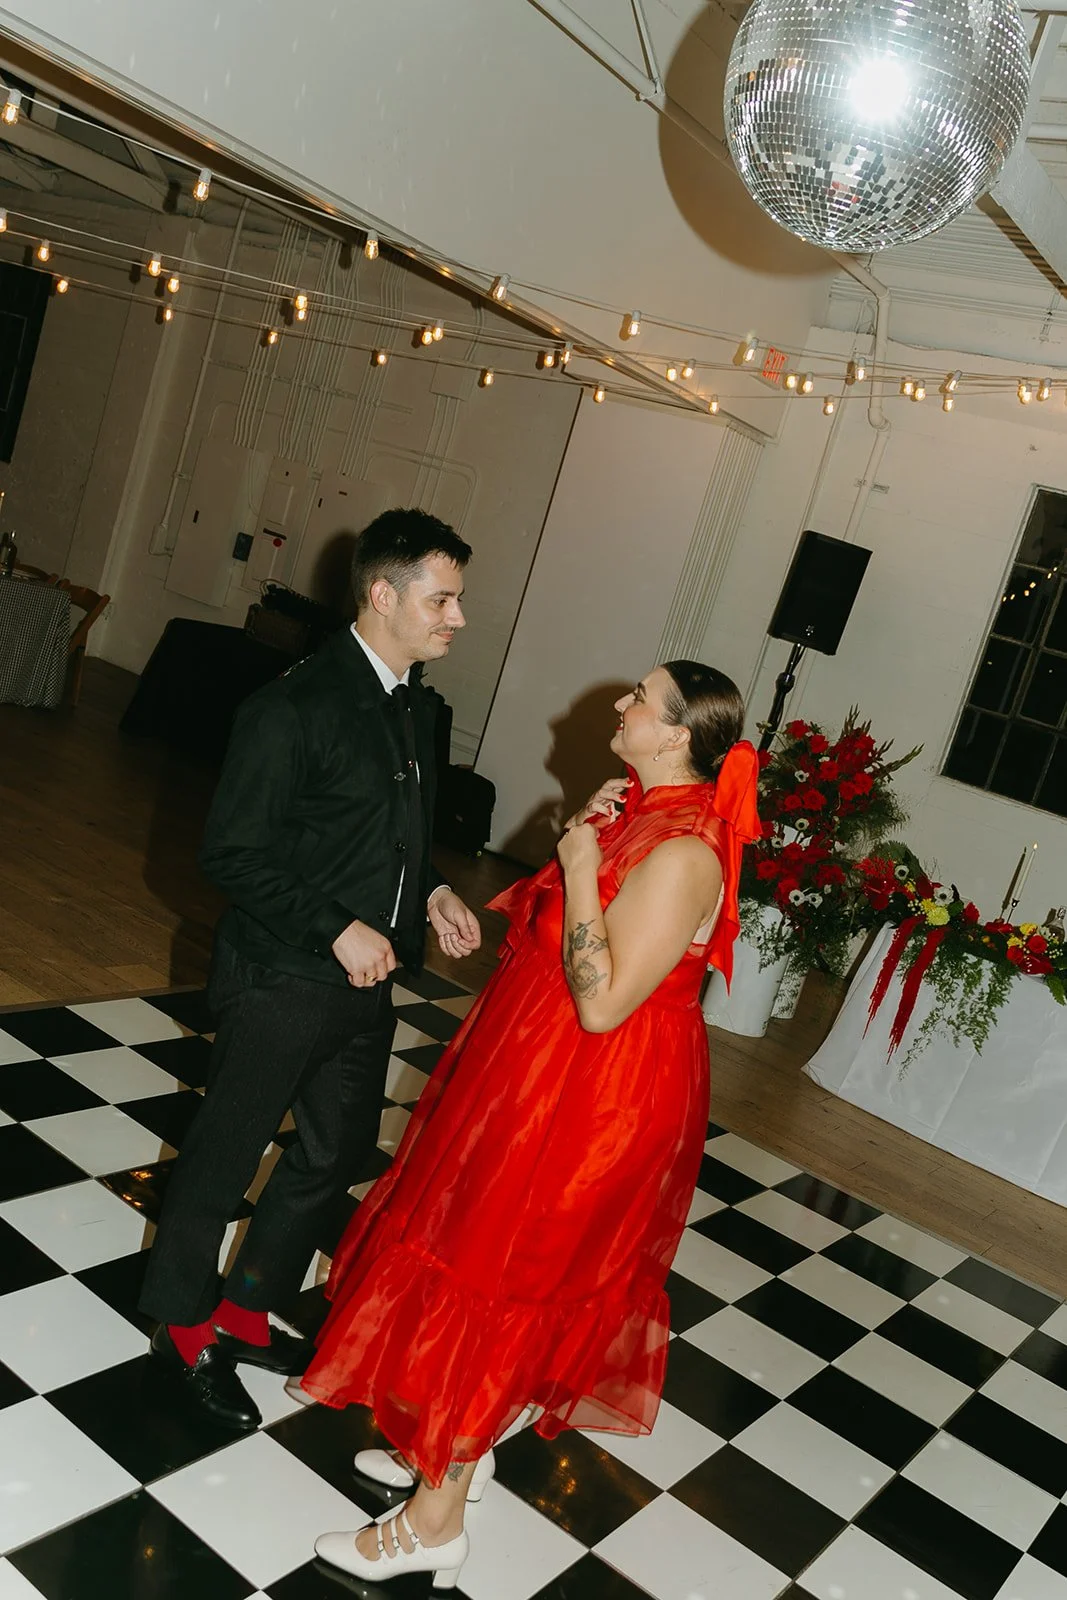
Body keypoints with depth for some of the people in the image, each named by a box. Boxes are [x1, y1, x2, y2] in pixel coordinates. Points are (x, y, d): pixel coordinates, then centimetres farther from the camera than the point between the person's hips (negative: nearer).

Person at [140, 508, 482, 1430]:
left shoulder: (419, 705, 4)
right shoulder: (296, 707, -20)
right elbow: (233, 853, -19)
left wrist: (430, 893, 0)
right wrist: (337, 929, -22)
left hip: (367, 977, 8)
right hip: (282, 978, -8)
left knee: (340, 1150, 20)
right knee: (227, 1151, 11)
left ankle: (246, 1311, 41)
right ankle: (182, 1327, 35)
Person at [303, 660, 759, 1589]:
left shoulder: (683, 852, -27)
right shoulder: (642, 808, 3)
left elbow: (603, 1003, -28)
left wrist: (581, 867, -25)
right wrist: (586, 833, 0)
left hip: (591, 1093, -10)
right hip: (540, 1064, 10)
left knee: (495, 1274, 4)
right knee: (513, 1264, 23)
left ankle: (437, 1520, 23)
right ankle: (460, 1444, 44)